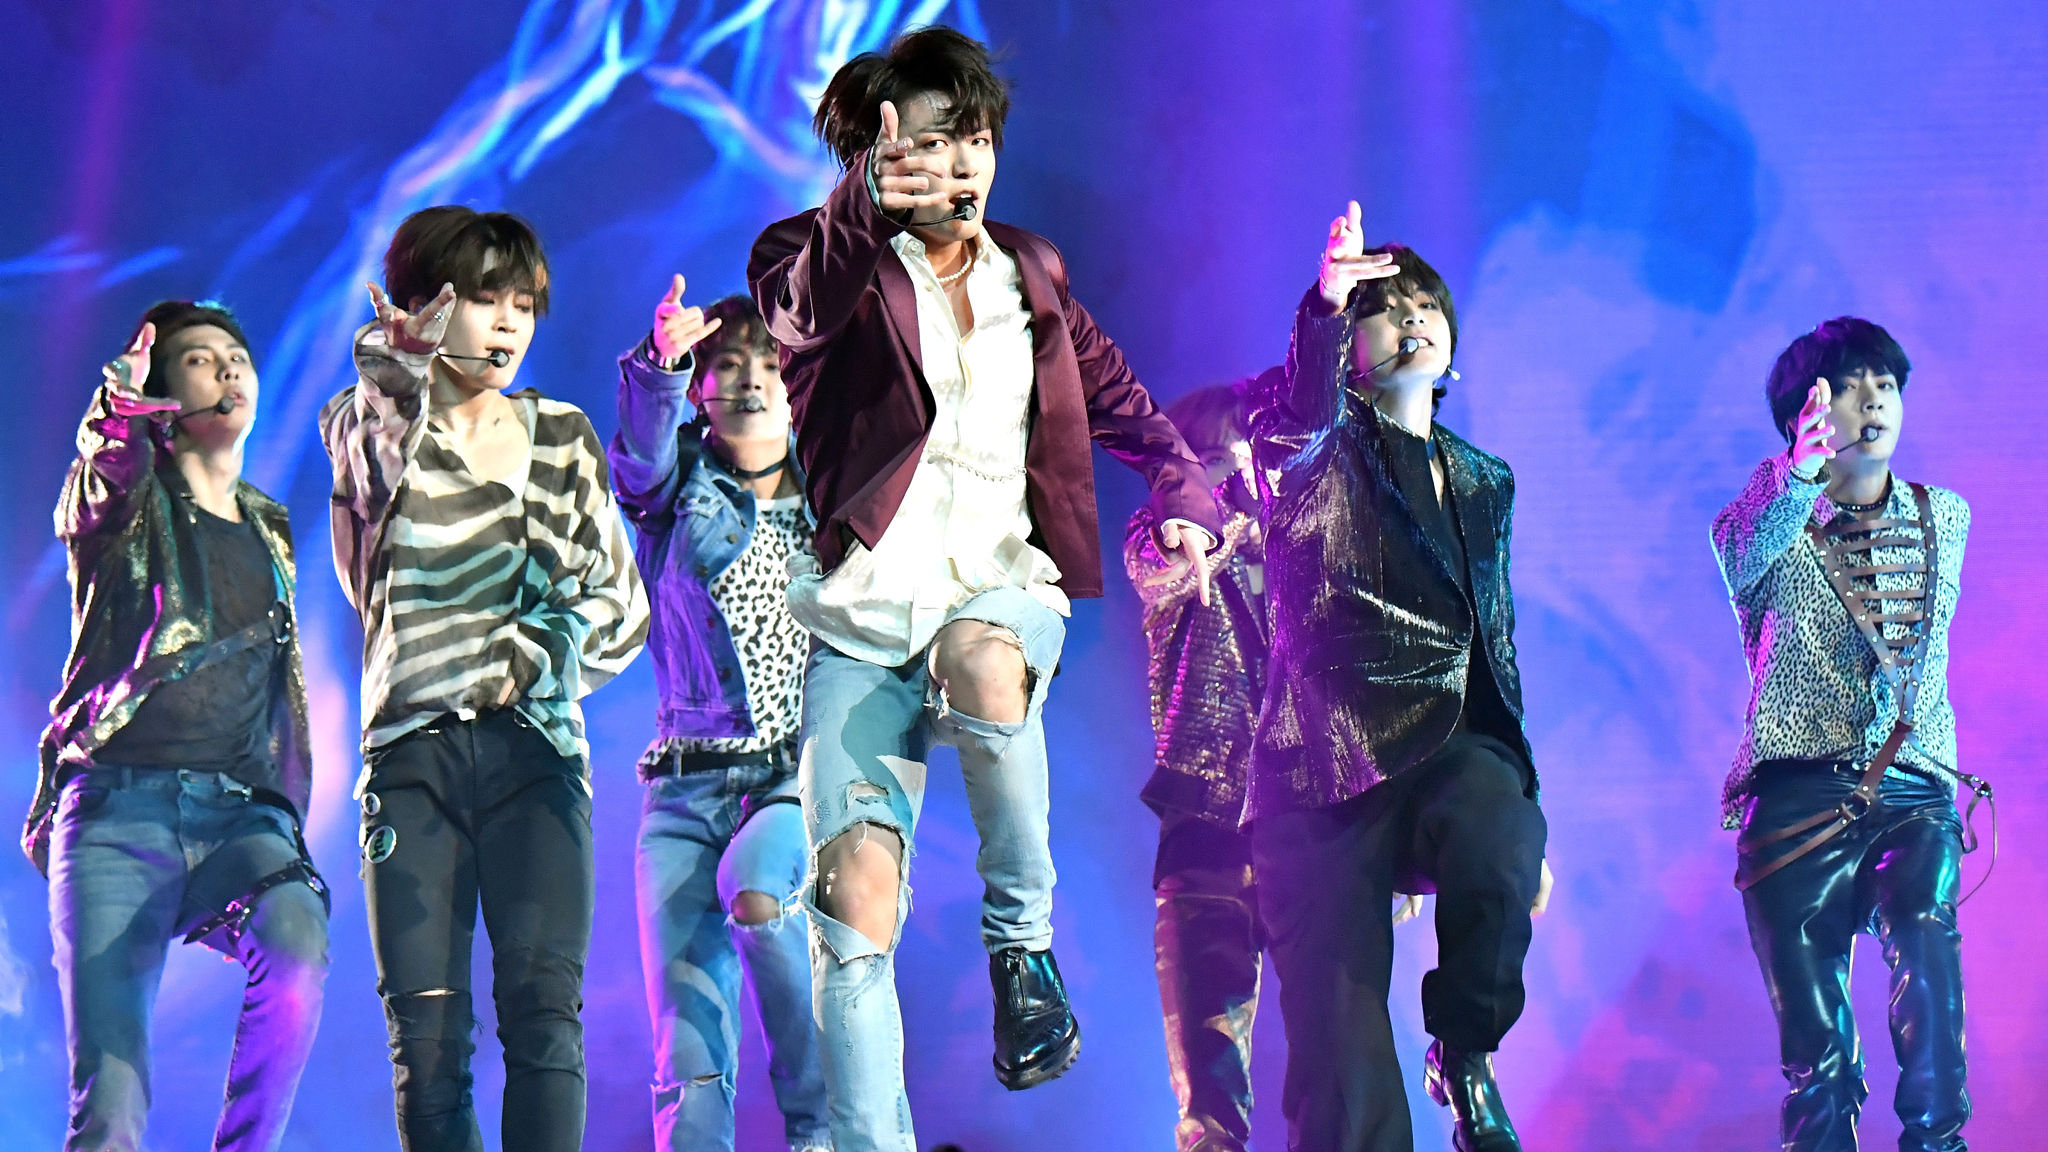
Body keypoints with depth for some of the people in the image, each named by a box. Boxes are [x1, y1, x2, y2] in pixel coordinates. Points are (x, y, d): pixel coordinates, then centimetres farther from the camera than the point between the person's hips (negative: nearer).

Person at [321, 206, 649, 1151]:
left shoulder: (562, 437, 16)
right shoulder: (372, 428, 10)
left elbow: (622, 603, 14)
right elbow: (380, 462, -15)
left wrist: (528, 659, -2)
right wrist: (398, 367, -32)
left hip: (534, 749, 1)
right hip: (411, 752, -1)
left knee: (543, 1004, -15)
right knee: (425, 1032, -7)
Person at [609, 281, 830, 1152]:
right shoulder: (677, 484, 9)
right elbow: (644, 435, -13)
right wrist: (661, 359, -33)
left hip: (802, 776, -1)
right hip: (688, 786, 1)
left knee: (758, 893, -32)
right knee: (687, 1055, -8)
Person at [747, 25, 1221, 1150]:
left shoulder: (1030, 276, 16)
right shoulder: (836, 265, 2)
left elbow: (1124, 408, 27)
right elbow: (801, 303, -24)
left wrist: (1184, 502, 9)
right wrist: (865, 208, -44)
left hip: (1004, 589, 2)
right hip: (864, 609, -1)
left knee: (982, 659, -36)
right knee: (854, 899, -14)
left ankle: (1023, 936, -17)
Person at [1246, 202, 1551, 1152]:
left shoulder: (1483, 483, 23)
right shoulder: (1320, 454, 7)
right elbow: (1290, 421, -20)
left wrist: (1525, 814, 23)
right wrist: (1325, 306, -39)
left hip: (1453, 755, 3)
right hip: (1328, 774, -3)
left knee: (1502, 847, -33)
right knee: (1345, 1073, -11)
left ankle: (1466, 1058, -9)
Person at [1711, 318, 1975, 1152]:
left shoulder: (1945, 519, 16)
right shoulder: (1774, 521, 3)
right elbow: (1741, 555, -20)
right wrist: (1802, 470, -36)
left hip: (1914, 793, 1)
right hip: (1799, 795, -1)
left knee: (1927, 938, -29)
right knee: (1816, 1052, -6)